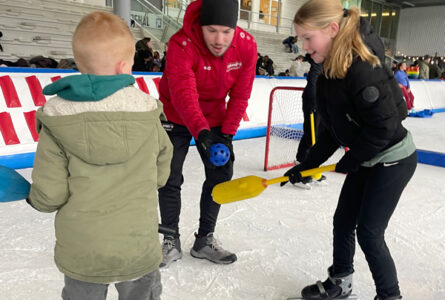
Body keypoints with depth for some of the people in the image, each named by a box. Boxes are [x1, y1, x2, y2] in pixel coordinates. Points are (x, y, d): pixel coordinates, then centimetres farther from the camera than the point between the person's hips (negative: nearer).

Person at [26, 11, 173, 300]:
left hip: (81, 255, 0)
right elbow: (160, 175, 0)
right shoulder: (148, 112, -11)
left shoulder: (57, 122, -15)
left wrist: (35, 198, 10)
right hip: (140, 249, 1)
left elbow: (49, 195, -14)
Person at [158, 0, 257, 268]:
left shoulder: (247, 46, -17)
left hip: (214, 118, 4)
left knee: (222, 173, 4)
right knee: (170, 178, -2)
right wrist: (201, 132, -54)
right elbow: (183, 94, -41)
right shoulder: (181, 45, -29)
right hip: (177, 117, -3)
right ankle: (171, 241, 18)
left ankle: (205, 239, 21)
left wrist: (227, 133, -16)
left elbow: (240, 95, -12)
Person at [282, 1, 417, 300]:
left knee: (368, 232, -1)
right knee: (343, 221, 15)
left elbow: (384, 126, -26)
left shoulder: (362, 69, -26)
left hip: (394, 159, -8)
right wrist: (307, 165, 3)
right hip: (367, 160, 9)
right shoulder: (327, 76, 1)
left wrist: (351, 160, -15)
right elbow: (334, 131, 6)